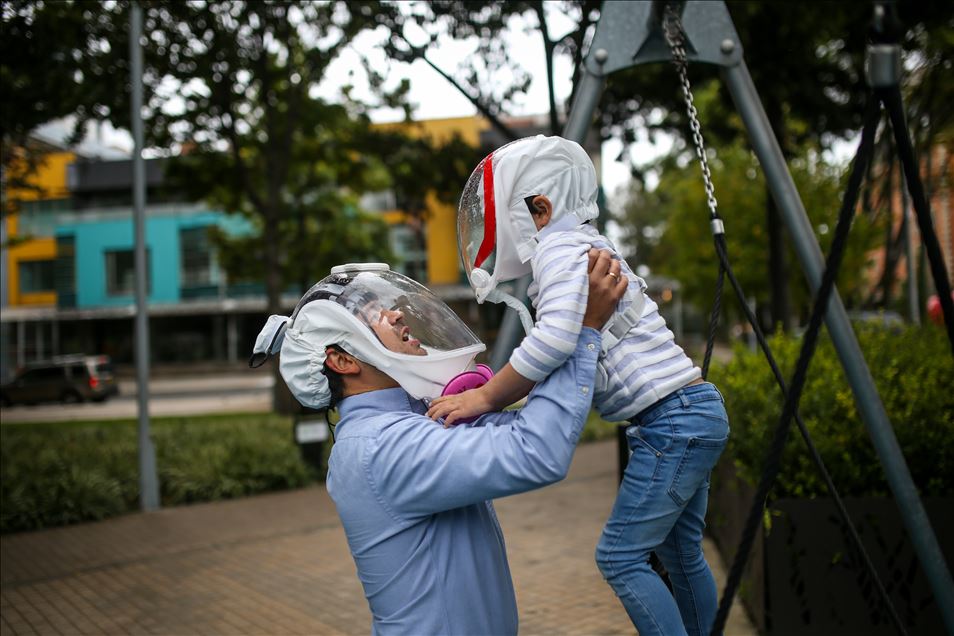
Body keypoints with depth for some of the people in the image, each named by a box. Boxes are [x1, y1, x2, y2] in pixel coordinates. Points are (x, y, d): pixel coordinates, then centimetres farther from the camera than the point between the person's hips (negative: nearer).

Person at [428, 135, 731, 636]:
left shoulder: (561, 248, -15)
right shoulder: (584, 246, 15)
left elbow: (554, 339, -34)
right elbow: (564, 360, 15)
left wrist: (486, 398, -23)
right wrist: (493, 390, 4)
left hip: (673, 421, -10)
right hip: (691, 415, 10)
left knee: (620, 556, -4)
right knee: (680, 554, 18)